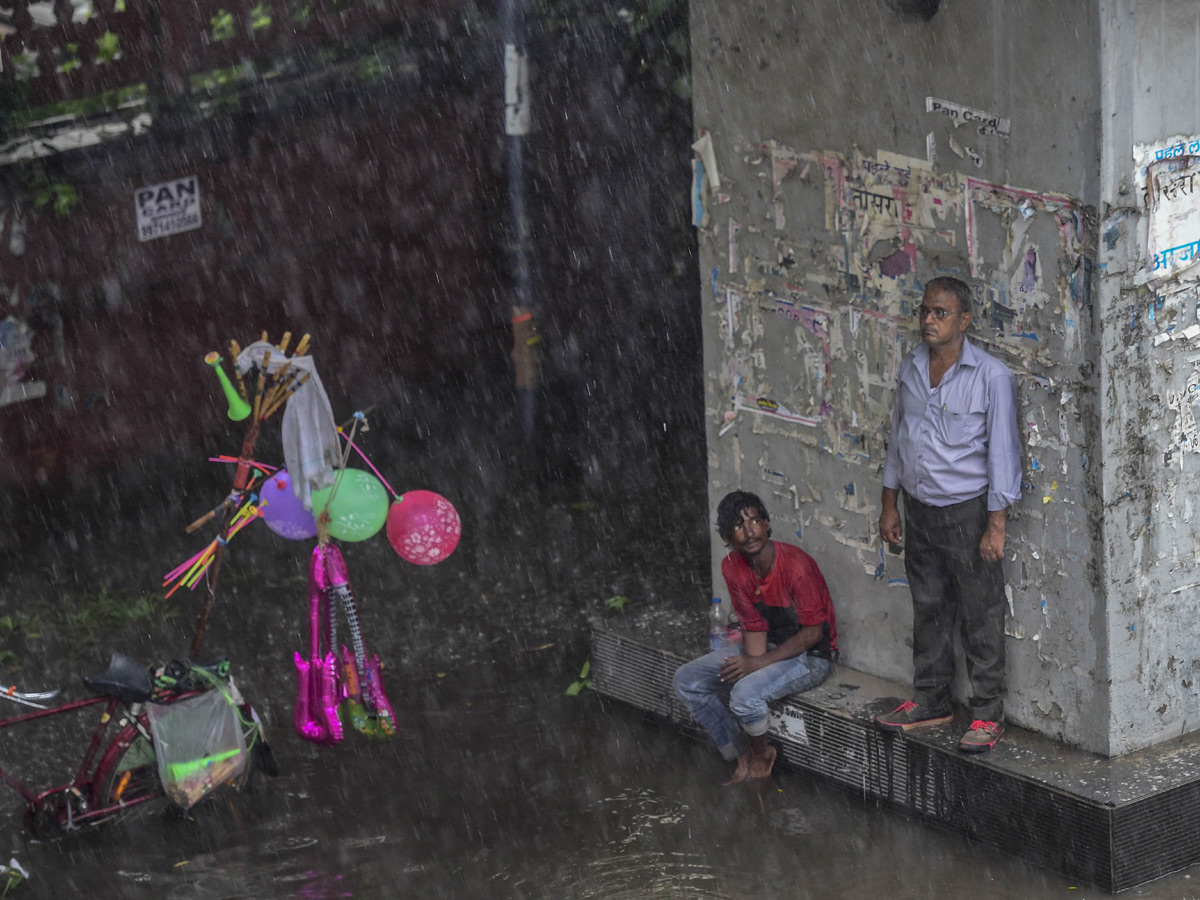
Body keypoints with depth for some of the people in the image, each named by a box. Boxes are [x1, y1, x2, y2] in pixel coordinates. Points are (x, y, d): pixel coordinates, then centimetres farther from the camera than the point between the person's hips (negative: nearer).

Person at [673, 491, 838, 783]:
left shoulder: (795, 565, -27)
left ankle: (762, 754, -1)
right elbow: (755, 626, -1)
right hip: (771, 645, 8)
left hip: (810, 655, -8)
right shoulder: (733, 567, -6)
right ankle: (743, 760, 2)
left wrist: (759, 663, -25)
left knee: (744, 693, -33)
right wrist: (751, 664, -19)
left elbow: (813, 632, -22)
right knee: (686, 680, -2)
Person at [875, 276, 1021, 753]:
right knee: (928, 609, 15)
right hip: (919, 508, 6)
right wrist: (889, 504, 15)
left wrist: (996, 524, -16)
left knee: (982, 615, 0)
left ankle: (987, 713, 8)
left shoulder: (991, 376, -14)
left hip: (968, 511, -6)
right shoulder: (910, 369, 5)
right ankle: (930, 701, 27)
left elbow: (1002, 450, -13)